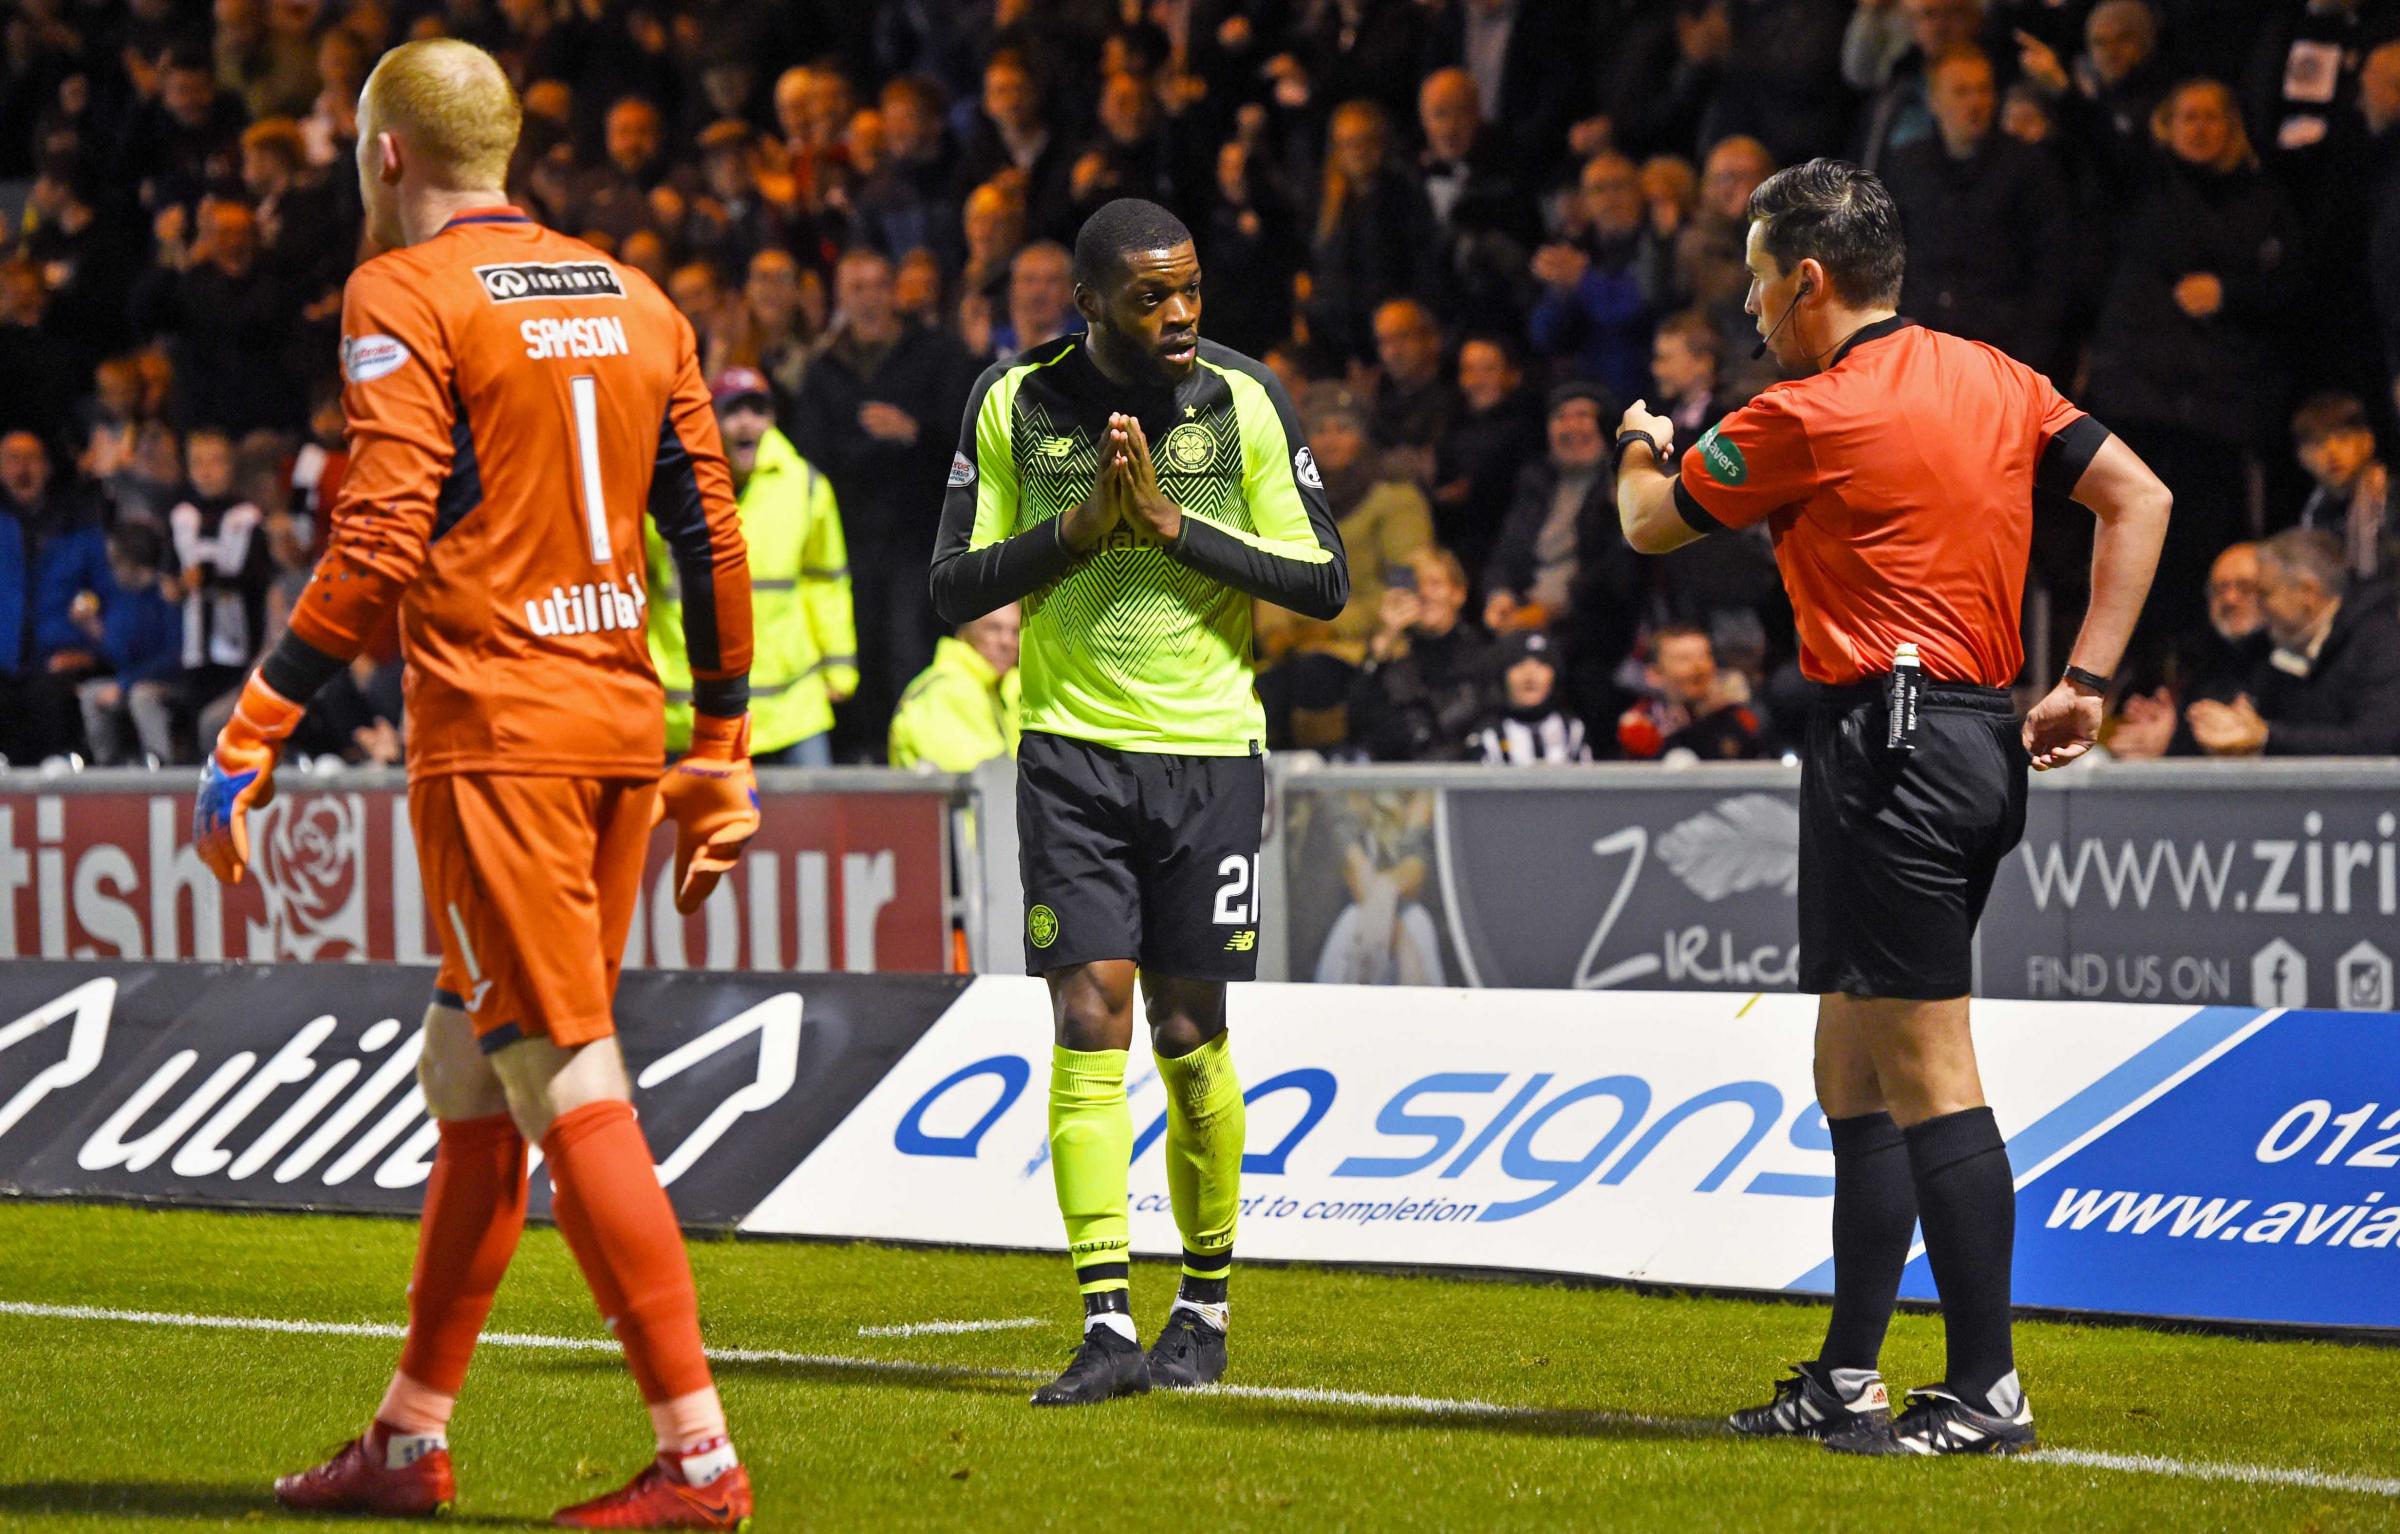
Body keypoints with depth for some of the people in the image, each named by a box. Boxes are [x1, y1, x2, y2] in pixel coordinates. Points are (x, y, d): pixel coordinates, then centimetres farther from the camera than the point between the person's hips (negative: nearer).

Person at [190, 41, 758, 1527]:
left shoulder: (405, 296, -6)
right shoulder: (634, 301, 15)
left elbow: (382, 539, -16)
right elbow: (715, 540, 13)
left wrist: (256, 729, -14)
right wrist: (721, 756, 20)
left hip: (496, 729, -7)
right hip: (626, 726, 7)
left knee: (570, 1087, -8)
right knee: (472, 1083, 16)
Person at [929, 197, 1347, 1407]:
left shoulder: (1244, 401, -3)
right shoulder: (1015, 402, -1)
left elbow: (1325, 583, -3)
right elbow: (956, 586, 1)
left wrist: (1175, 525, -14)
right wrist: (1082, 525, -14)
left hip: (1210, 750, 0)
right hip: (1072, 750, 0)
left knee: (1190, 1036, 4)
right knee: (1088, 1020, -9)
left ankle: (1205, 1305, 22)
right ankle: (1106, 1329, -11)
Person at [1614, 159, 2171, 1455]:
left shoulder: (1805, 419, -10)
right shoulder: (1994, 381, 12)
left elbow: (1649, 525, 5)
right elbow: (2139, 499, 11)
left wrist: (1638, 448, 29)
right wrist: (2085, 683, 9)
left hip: (1887, 750, -9)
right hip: (1981, 741, 9)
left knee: (1927, 1072, -8)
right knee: (1852, 1076, 14)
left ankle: (1986, 1388, -9)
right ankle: (1846, 1381, 17)